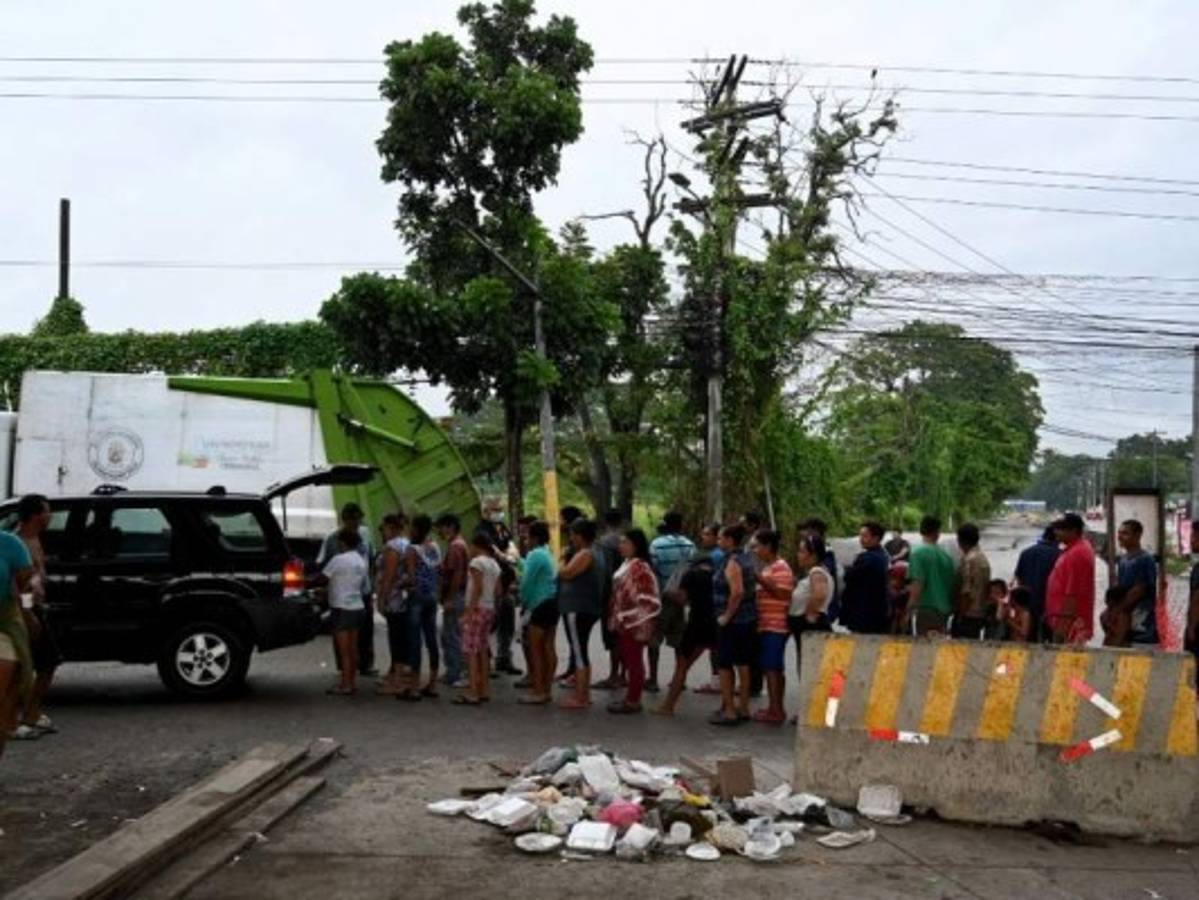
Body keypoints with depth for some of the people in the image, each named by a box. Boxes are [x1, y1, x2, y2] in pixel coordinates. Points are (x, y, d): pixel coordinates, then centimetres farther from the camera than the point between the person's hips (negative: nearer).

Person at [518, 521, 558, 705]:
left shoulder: (535, 555, -14)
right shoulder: (549, 554, 14)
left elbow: (527, 581, -15)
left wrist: (524, 603, 0)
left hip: (540, 605, -9)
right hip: (553, 603, 9)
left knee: (535, 648, -4)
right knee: (548, 647, 11)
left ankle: (538, 691, -3)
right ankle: (547, 689, 15)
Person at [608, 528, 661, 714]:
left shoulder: (640, 567, -18)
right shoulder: (627, 564, 15)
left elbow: (646, 600, -22)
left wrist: (639, 623, -22)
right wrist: (617, 619, 20)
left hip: (634, 624, -10)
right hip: (625, 623, 10)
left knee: (634, 661, -3)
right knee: (628, 660, 15)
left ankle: (633, 701, 3)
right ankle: (631, 697, 23)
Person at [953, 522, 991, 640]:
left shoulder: (968, 559, -16)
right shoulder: (984, 558, 13)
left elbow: (966, 592, -18)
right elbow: (987, 589, 18)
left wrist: (959, 616, -14)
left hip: (967, 614, -9)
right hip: (980, 614, 9)